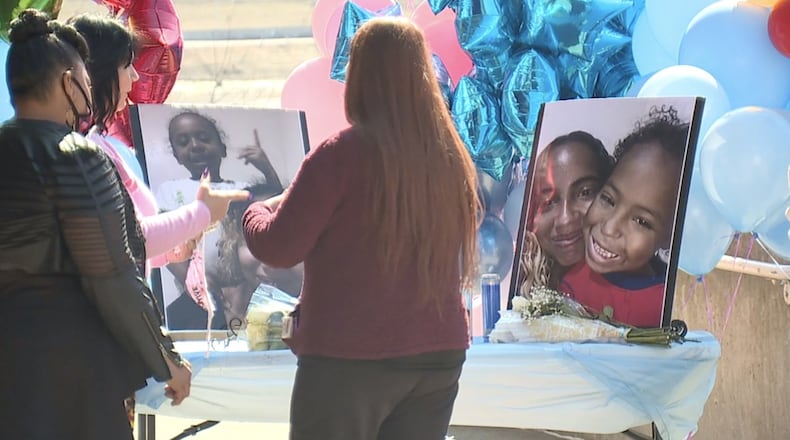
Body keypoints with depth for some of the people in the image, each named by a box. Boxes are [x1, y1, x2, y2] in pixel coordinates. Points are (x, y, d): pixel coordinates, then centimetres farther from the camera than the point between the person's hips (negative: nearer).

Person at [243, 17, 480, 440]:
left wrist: (256, 211, 14)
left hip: (350, 357, -5)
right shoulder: (451, 157, 3)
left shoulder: (341, 154, -12)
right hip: (439, 356, 5)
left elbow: (278, 249, -9)